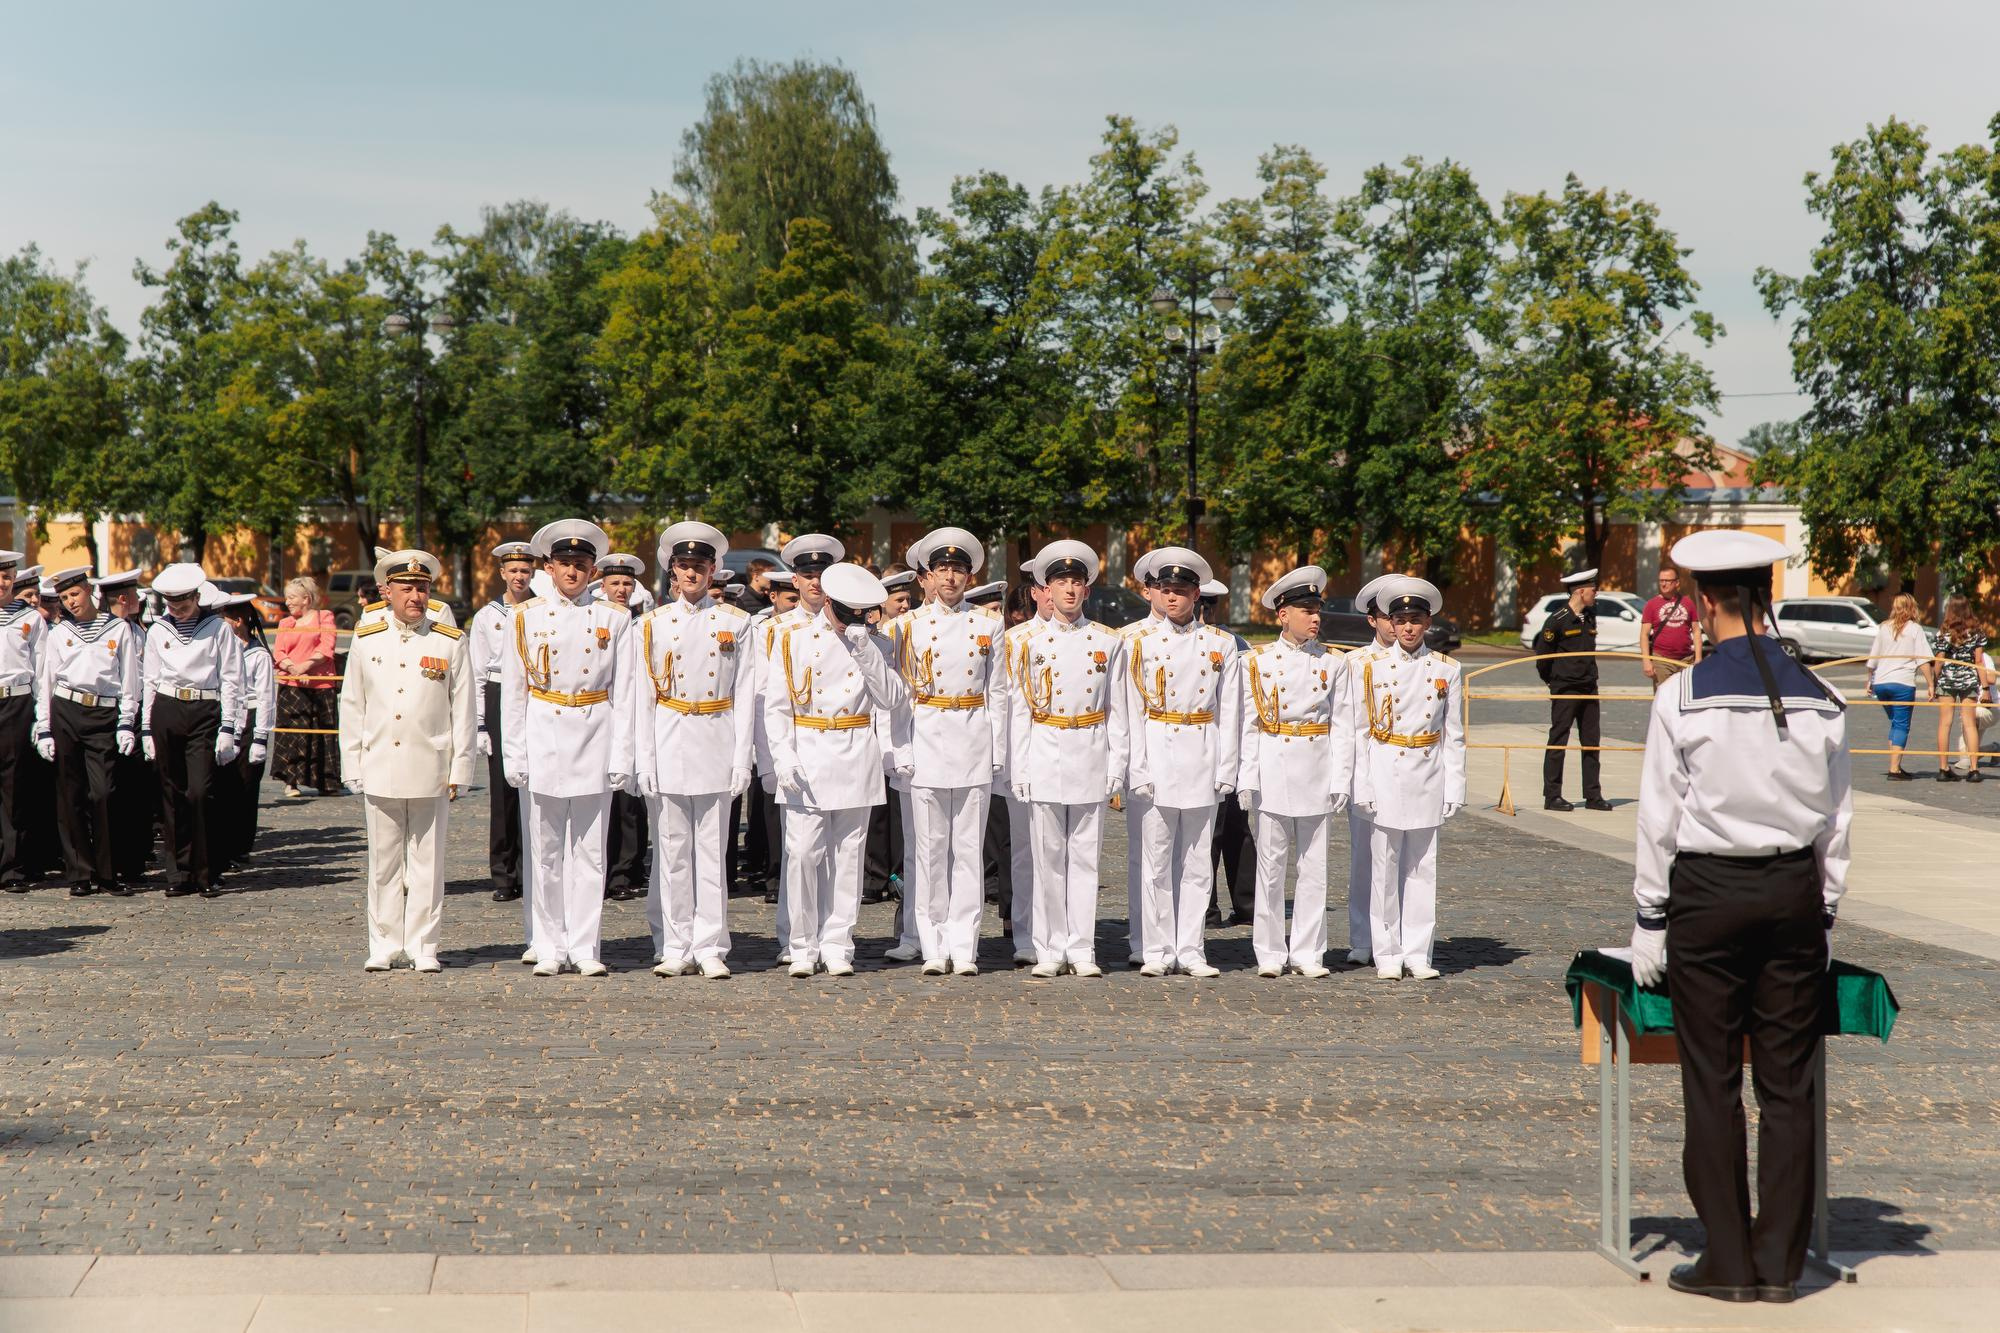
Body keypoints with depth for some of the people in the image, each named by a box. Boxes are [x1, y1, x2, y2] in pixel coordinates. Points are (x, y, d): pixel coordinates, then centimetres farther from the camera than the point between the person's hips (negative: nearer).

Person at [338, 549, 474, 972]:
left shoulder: (450, 642, 3)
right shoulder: (366, 641, 7)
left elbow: (462, 711, 3)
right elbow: (352, 708, 10)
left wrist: (459, 769, -1)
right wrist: (354, 767, 6)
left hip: (430, 770, -1)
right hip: (379, 771, 1)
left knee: (427, 862, 2)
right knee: (383, 862, 6)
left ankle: (422, 946, 8)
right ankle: (384, 946, 13)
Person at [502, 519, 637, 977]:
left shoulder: (614, 619, 6)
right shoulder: (527, 616, 6)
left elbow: (623, 694, 5)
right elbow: (513, 691, 6)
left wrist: (621, 757, -1)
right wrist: (515, 753, 0)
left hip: (594, 740, 0)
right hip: (543, 740, 0)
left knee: (589, 850, 2)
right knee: (544, 850, 3)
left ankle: (584, 947, 8)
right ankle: (549, 949, 10)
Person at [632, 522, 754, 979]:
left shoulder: (736, 623, 6)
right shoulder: (652, 624, 7)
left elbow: (744, 695, 4)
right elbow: (642, 696, 5)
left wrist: (742, 757, -2)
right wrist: (643, 760, -2)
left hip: (716, 745, 0)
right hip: (668, 746, 0)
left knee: (712, 851, 1)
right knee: (672, 851, 2)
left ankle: (710, 949, 6)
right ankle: (674, 949, 8)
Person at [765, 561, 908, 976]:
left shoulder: (874, 642, 9)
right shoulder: (794, 638, 3)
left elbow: (893, 698, -2)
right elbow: (776, 705, 1)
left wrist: (866, 651, -11)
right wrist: (783, 756, -10)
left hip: (857, 759, 2)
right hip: (807, 757, -2)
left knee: (847, 854, 4)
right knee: (803, 852, -6)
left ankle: (836, 945, 10)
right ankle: (804, 947, 4)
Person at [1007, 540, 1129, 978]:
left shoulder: (1108, 641, 8)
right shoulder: (1027, 639, 4)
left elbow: (1117, 711, 8)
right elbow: (1018, 708, 3)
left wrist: (1117, 770, 2)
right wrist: (1018, 770, -2)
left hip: (1091, 757, 1)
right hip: (1044, 756, -1)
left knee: (1085, 856, 3)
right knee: (1047, 857, 1)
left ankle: (1082, 950, 8)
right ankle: (1050, 951, 7)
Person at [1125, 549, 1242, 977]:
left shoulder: (1221, 645, 7)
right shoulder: (1141, 644, 4)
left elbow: (1230, 712, 6)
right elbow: (1132, 712, 1)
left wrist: (1225, 771, -1)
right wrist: (1137, 770, -7)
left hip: (1202, 760, 1)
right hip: (1157, 756, -1)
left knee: (1197, 861, 4)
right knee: (1156, 860, 0)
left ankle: (1190, 950, 10)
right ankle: (1158, 952, 6)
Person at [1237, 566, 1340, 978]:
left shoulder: (1332, 663, 6)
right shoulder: (1258, 662, 2)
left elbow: (1340, 725, 6)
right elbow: (1248, 724, 1)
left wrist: (1340, 779, 1)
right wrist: (1247, 778, -5)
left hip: (1317, 770, 1)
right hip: (1273, 770, -1)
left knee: (1314, 865, 3)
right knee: (1271, 863, 2)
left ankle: (1308, 952, 11)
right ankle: (1270, 952, 10)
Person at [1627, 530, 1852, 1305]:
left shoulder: (1684, 698, -9)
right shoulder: (1817, 701, 1)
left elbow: (1659, 820, -5)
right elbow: (1836, 820, 7)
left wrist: (1650, 922, 2)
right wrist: (1825, 915, 17)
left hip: (1707, 893, -3)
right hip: (1794, 893, 3)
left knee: (1712, 1084, 4)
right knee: (1788, 1081, 8)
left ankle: (1727, 1263, 8)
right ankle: (1780, 1262, 13)